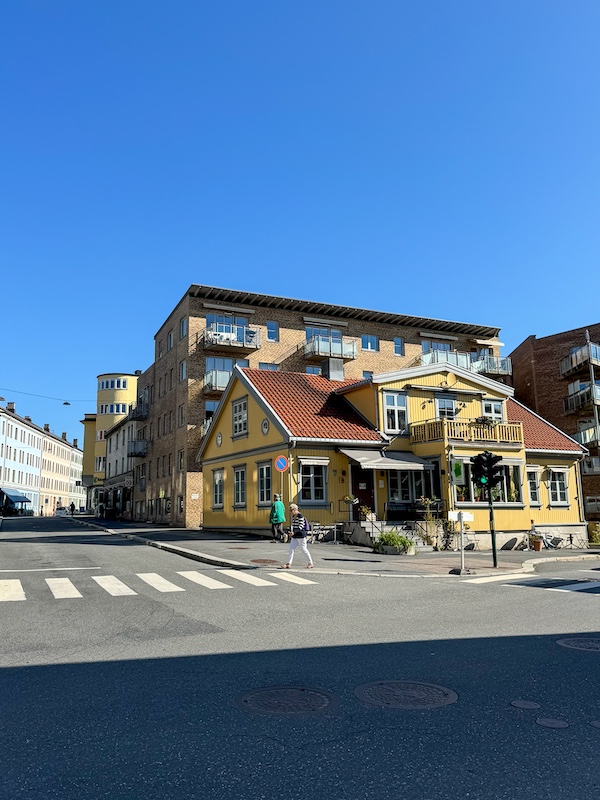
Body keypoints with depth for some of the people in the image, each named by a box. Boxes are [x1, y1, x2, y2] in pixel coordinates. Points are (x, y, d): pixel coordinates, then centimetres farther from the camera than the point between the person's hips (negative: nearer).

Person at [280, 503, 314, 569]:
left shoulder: (300, 516, -15)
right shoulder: (293, 516, 11)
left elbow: (300, 526, -21)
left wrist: (294, 532, -29)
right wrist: (293, 533, 21)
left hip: (301, 535, -8)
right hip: (294, 536, 8)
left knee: (304, 549, 0)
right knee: (291, 548, 2)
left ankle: (311, 563, 13)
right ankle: (289, 564, 4)